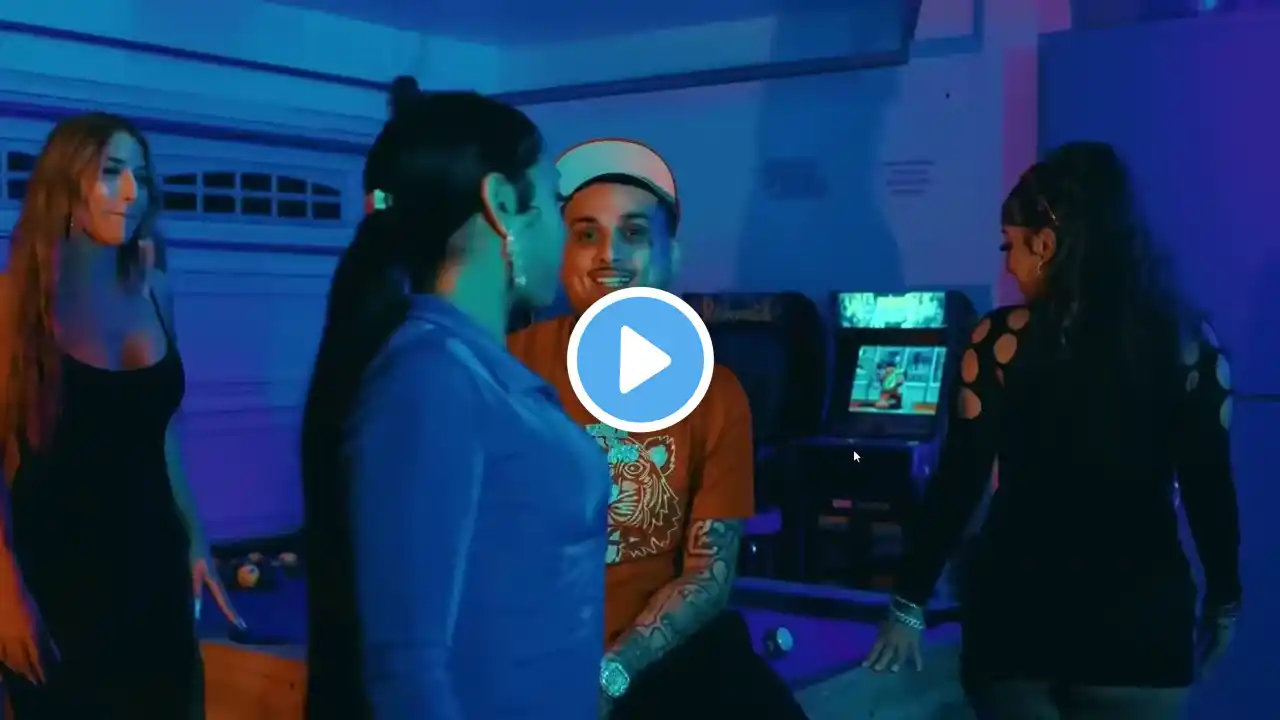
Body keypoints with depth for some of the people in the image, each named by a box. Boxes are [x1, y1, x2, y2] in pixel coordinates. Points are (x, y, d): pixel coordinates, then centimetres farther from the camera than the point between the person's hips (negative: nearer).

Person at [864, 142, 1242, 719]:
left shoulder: (1002, 340, -8)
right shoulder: (1188, 342, -3)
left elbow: (958, 483, -8)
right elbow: (1210, 488, 1)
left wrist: (909, 604, -1)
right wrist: (1225, 598, 15)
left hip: (1019, 608, -2)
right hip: (1141, 617, 2)